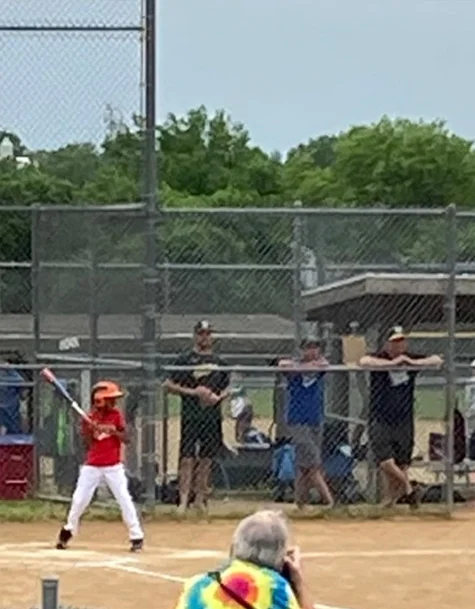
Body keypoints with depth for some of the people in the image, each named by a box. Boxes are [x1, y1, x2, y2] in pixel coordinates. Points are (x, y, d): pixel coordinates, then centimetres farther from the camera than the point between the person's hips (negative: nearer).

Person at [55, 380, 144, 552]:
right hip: (92, 466, 1)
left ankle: (137, 537, 0)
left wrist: (114, 431, -24)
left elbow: (126, 439, -7)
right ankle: (68, 531, 21)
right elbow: (88, 444, -4)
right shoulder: (90, 418, -2)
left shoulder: (116, 415, -2)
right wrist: (87, 430, -21)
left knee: (125, 500, -6)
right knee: (79, 499, 1)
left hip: (113, 466, -1)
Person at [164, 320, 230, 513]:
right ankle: (183, 501, -9)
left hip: (213, 416, 4)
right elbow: (169, 385, -2)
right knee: (187, 459, -8)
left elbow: (226, 387, 20)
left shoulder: (218, 361, 14)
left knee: (206, 459, 7)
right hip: (191, 416, -4)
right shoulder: (184, 359, 1)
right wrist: (193, 392, -12)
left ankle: (200, 499, 14)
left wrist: (219, 397, -2)